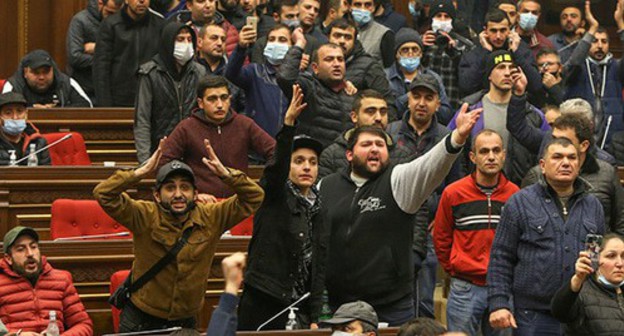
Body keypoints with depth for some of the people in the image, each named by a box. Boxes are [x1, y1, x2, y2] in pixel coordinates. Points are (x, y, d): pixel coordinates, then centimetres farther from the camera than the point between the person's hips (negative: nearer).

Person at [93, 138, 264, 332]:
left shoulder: (210, 218, -6)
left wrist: (225, 174, -21)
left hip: (185, 322, 3)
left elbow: (254, 197, -5)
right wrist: (141, 172, -30)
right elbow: (103, 194, -22)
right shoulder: (145, 217, -13)